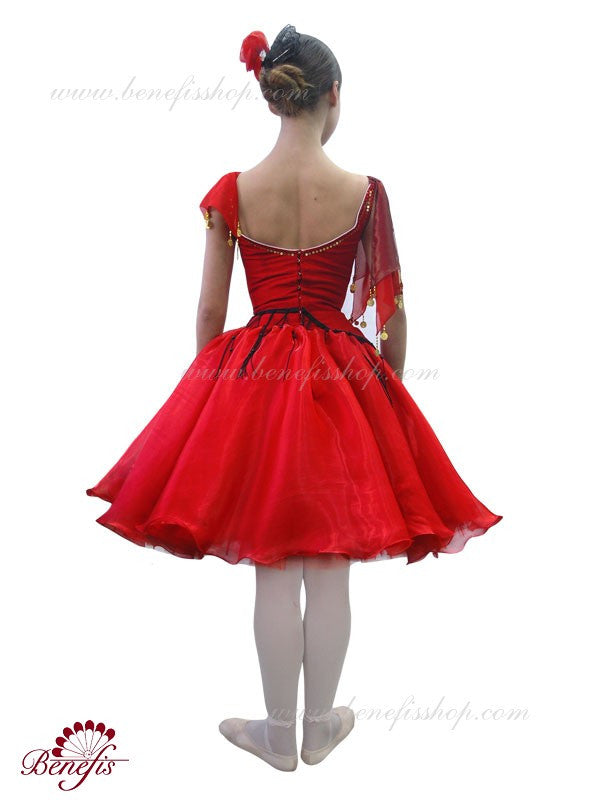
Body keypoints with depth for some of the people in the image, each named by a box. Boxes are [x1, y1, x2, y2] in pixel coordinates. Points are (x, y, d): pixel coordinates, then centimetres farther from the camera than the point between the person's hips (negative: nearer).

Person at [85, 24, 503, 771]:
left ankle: (279, 732, 28)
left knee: (274, 571, 12)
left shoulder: (229, 192, -5)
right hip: (342, 377, 0)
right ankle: (321, 724, 33)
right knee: (330, 570, 14)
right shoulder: (365, 192, -6)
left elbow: (209, 310, -2)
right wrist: (389, 385, 14)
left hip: (253, 375, 1)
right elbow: (393, 310, -2)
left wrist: (209, 390, 11)